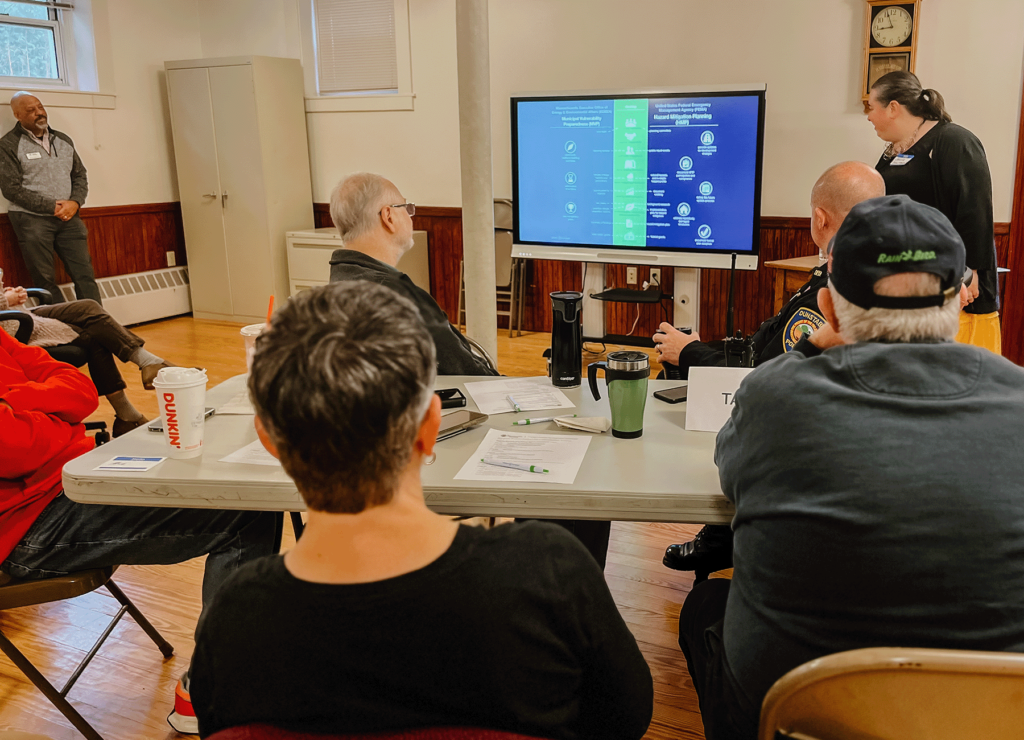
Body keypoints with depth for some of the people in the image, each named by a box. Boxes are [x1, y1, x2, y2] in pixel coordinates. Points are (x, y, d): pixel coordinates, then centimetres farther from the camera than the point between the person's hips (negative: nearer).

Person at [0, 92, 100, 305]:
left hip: (68, 217, 4)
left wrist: (74, 202, -4)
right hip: (31, 220, -4)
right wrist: (52, 207, -12)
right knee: (45, 281, -1)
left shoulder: (63, 140, 14)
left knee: (85, 275, -3)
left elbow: (80, 176, 16)